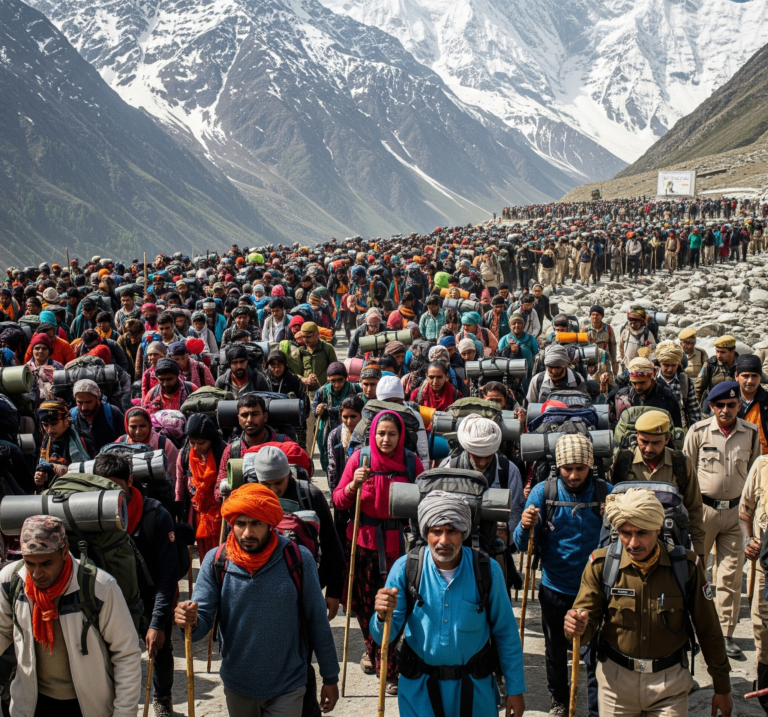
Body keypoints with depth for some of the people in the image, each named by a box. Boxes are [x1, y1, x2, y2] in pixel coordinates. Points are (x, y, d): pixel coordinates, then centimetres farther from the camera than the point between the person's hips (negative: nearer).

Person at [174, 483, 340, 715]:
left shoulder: (298, 559, -15)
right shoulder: (215, 562, -10)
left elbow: (317, 623, -6)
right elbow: (203, 622, -10)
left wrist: (330, 678, 1)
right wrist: (191, 622, -33)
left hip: (287, 687, -2)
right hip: (238, 686, 3)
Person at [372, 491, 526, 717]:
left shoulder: (488, 570, -13)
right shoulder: (405, 568, -14)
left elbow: (505, 634, -2)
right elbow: (385, 637, -10)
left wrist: (515, 689, 1)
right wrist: (383, 617, -32)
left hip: (474, 689, 0)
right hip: (418, 689, 0)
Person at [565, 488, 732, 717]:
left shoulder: (686, 566, -11)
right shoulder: (601, 564, -10)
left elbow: (708, 631, -1)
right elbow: (588, 622, -8)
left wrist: (722, 687, 6)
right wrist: (578, 626, -32)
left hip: (669, 682, -1)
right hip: (616, 680, 1)